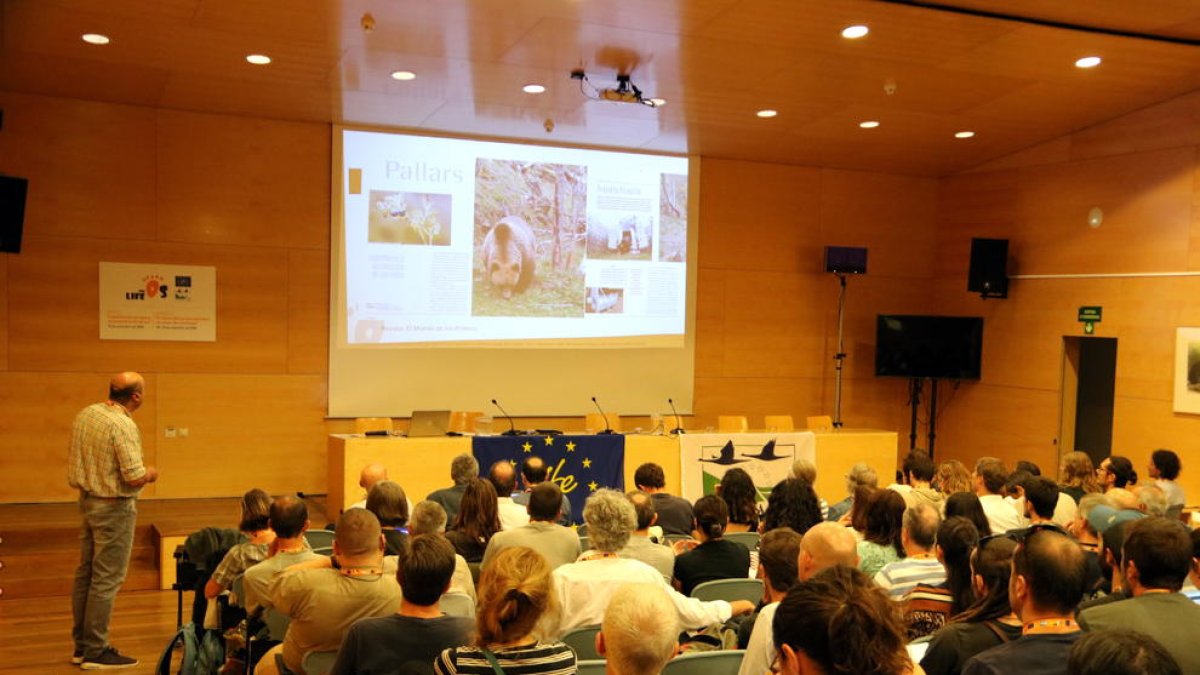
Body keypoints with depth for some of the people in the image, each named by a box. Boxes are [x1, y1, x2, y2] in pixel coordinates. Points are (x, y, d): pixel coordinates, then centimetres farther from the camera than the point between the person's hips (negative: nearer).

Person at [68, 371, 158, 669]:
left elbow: (78, 460, 13)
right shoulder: (123, 425, -22)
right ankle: (96, 651, 6)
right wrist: (150, 474, -3)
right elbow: (134, 477, -23)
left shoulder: (85, 414, 4)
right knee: (106, 579, -1)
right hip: (114, 507, -9)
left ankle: (81, 644, 26)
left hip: (87, 500, 9)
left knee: (85, 574, 16)